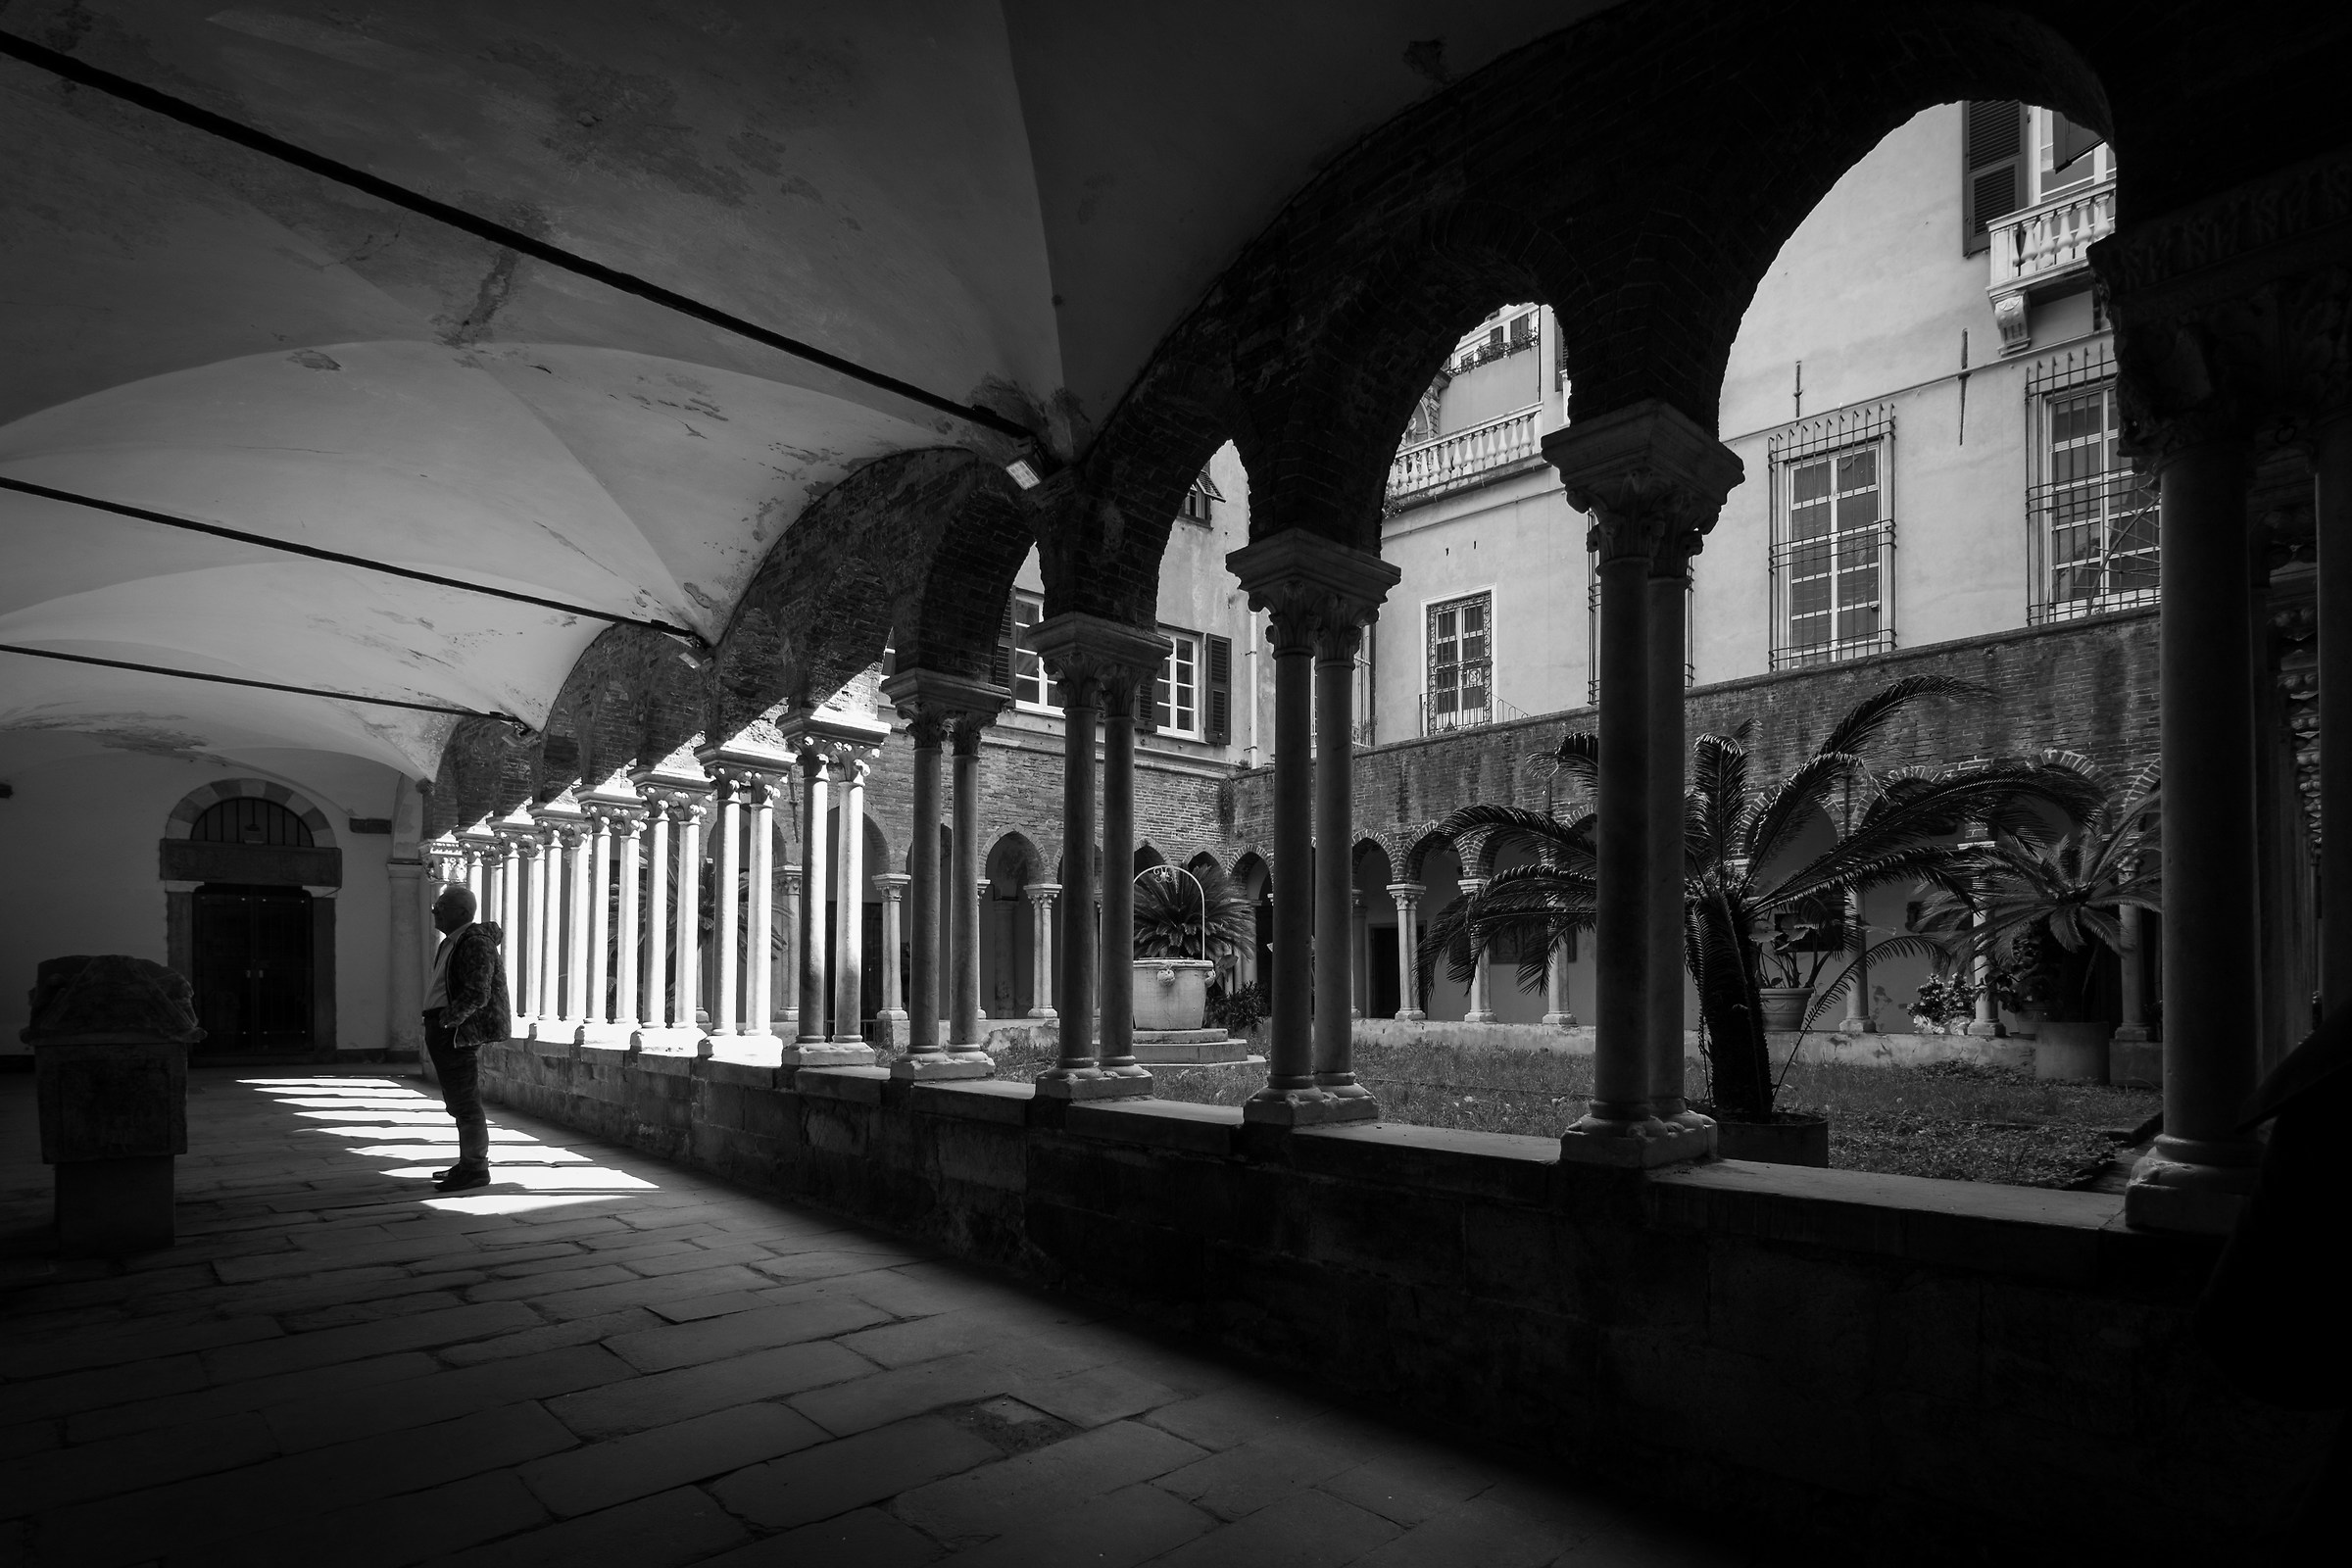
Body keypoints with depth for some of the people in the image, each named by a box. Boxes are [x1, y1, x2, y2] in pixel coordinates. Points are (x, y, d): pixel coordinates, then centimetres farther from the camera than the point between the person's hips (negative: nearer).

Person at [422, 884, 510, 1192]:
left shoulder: (475, 943, -17)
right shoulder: (451, 943, 16)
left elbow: (477, 995, -24)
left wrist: (447, 1019, -20)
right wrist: (434, 1028, 16)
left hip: (461, 1034, -11)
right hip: (449, 1036, 11)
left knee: (466, 1103, -5)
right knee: (458, 1103, 16)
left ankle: (475, 1169, 1)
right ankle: (468, 1164, 26)